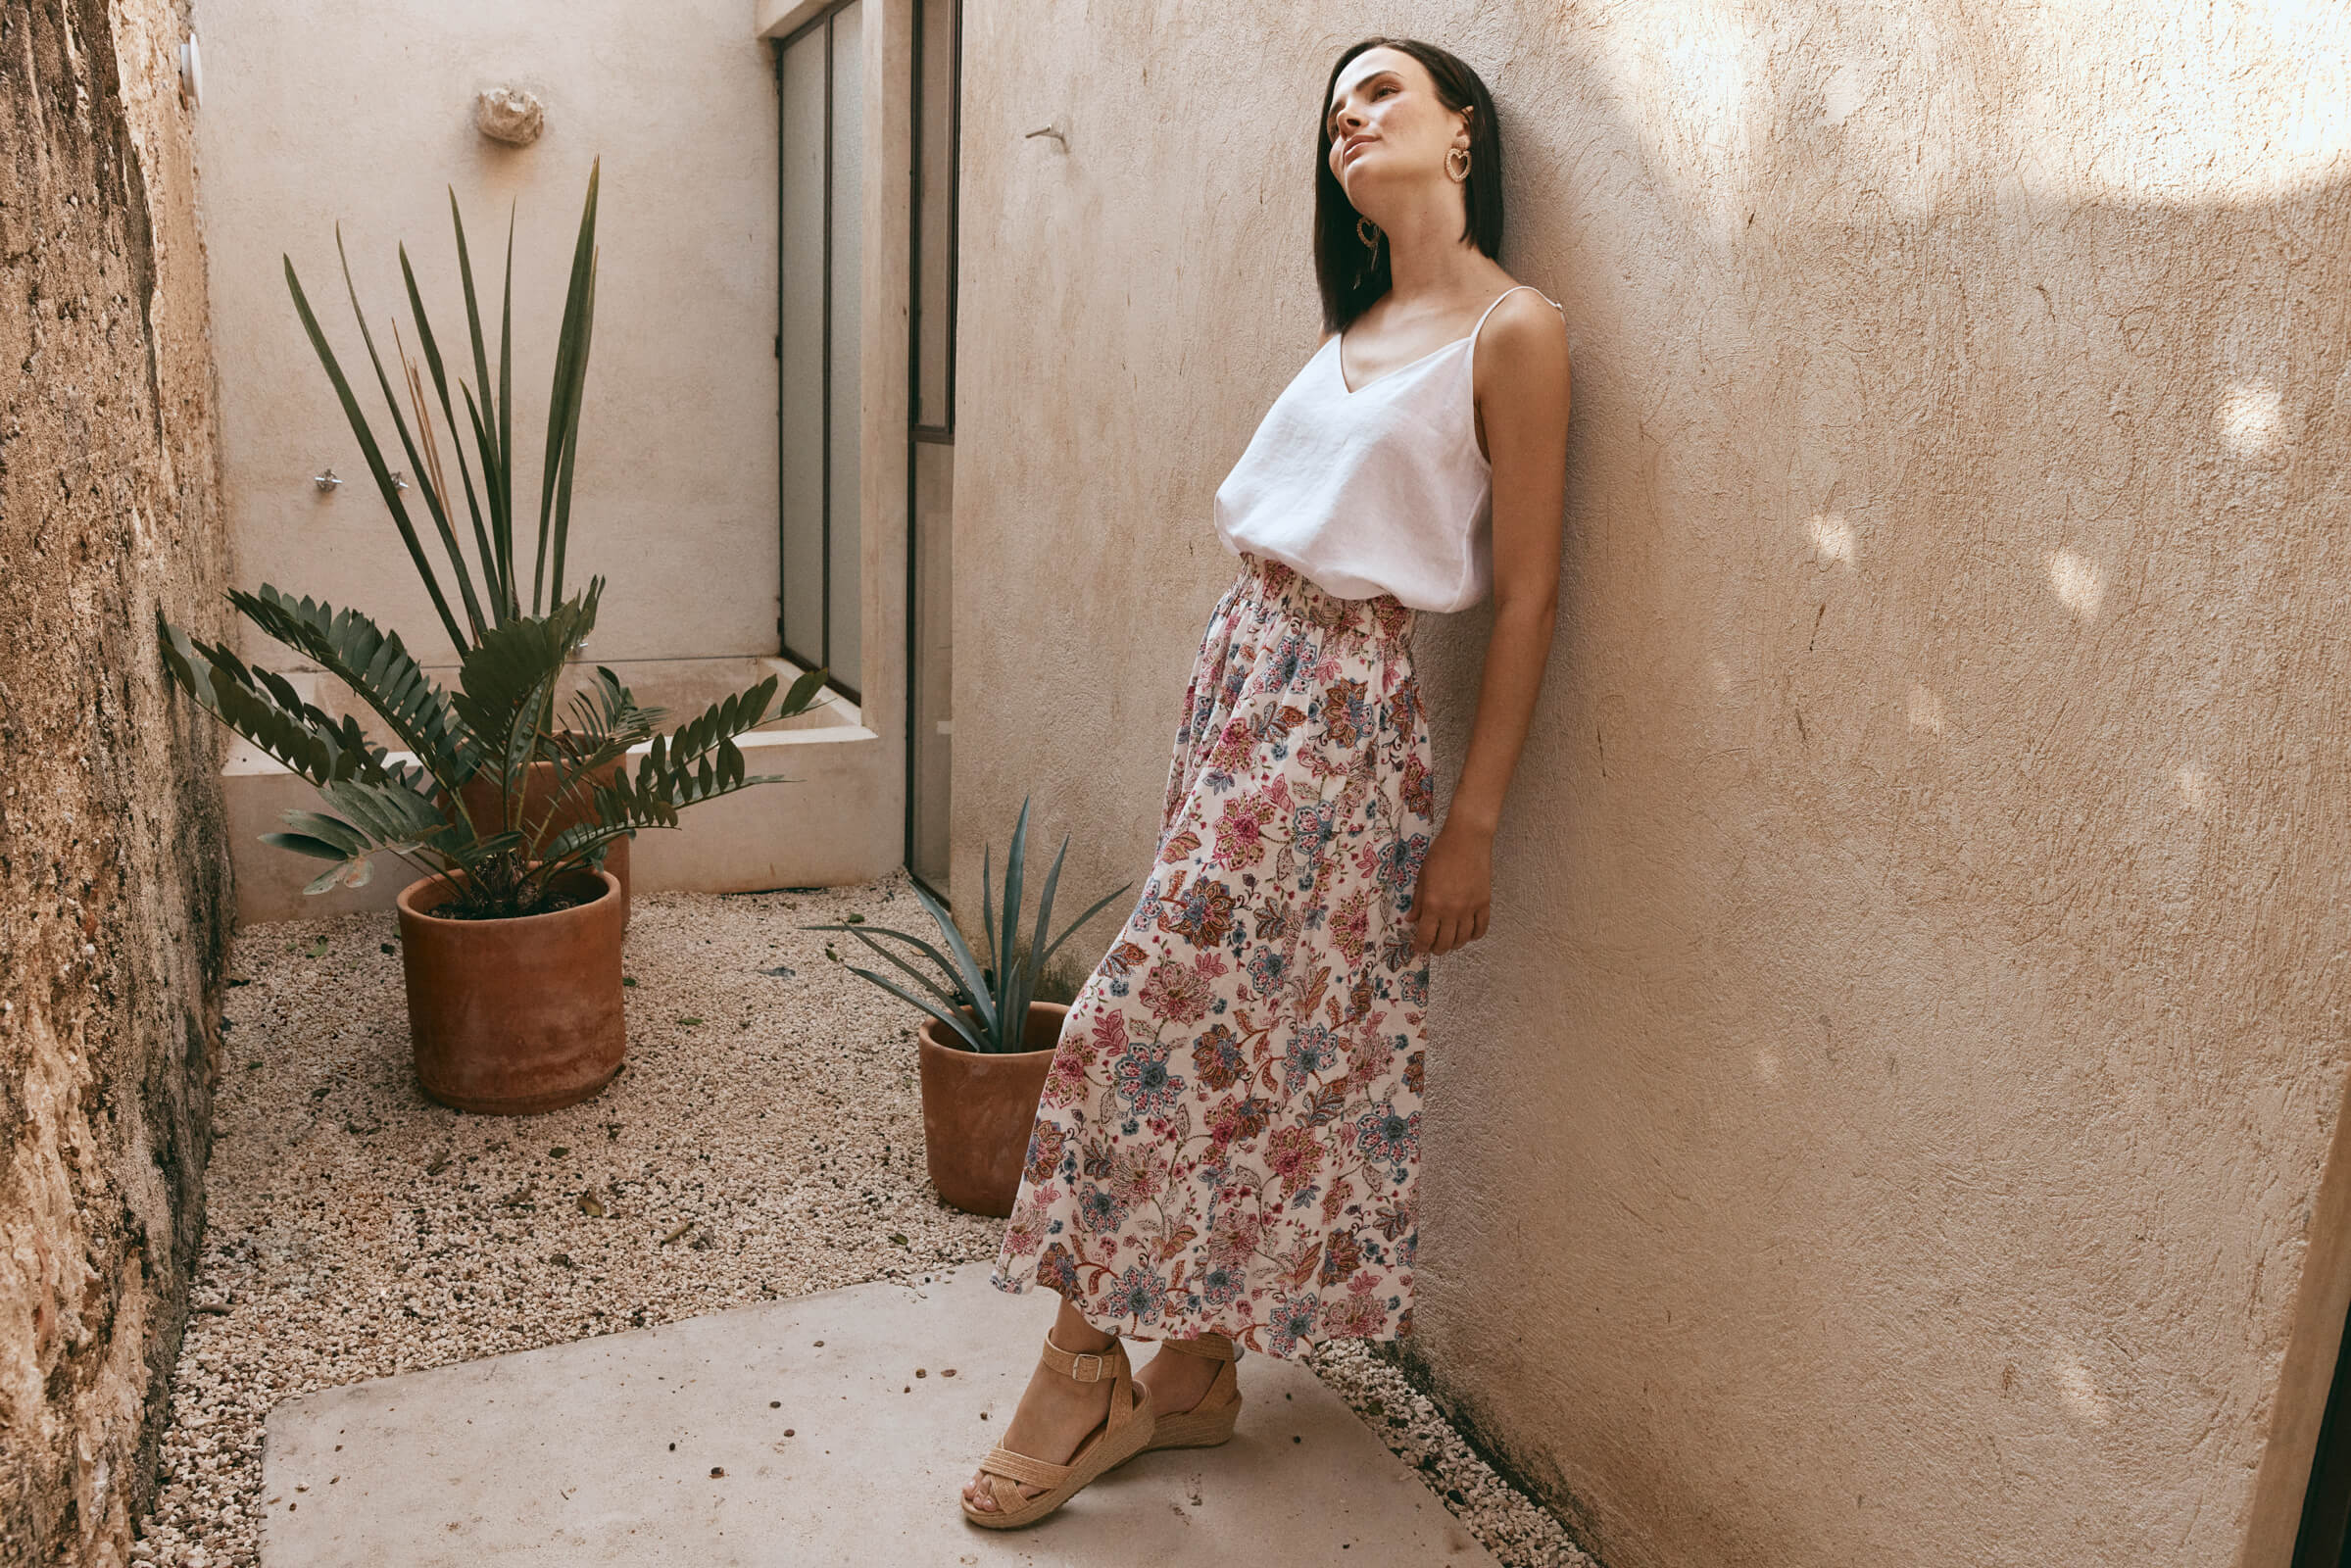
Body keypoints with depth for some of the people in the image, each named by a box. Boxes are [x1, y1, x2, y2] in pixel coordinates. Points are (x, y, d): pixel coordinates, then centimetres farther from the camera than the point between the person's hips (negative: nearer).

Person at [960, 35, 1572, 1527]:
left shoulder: (1515, 330, -8)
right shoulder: (1359, 326, 16)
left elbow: (1527, 594, -10)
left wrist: (1474, 823, -12)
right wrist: (1239, 680, 13)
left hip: (1343, 706, -7)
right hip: (1244, 669, 7)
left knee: (1155, 1015, -8)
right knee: (1238, 1031, 11)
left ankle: (1089, 1372, 10)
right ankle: (1195, 1371, 24)